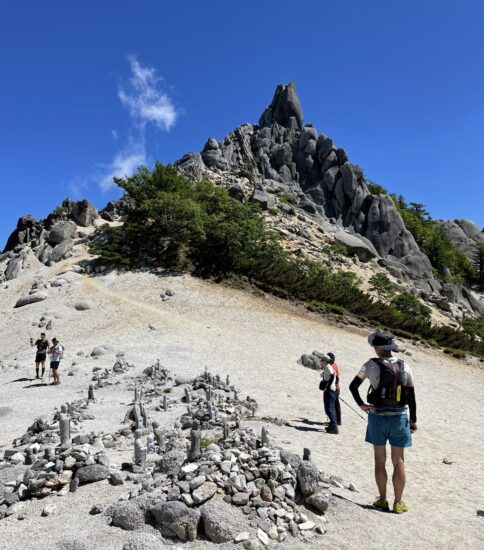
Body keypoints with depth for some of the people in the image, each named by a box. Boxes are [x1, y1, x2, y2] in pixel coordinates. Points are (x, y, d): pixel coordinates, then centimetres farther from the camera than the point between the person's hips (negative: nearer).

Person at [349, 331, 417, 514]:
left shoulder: (372, 365, -11)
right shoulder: (404, 367, -2)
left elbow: (353, 385, -20)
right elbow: (411, 395, 0)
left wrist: (361, 404, -6)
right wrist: (414, 420, 8)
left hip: (378, 417, -2)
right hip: (399, 417, 2)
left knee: (380, 460, 11)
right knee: (398, 461, 11)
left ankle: (382, 500, 19)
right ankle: (398, 502, 17)